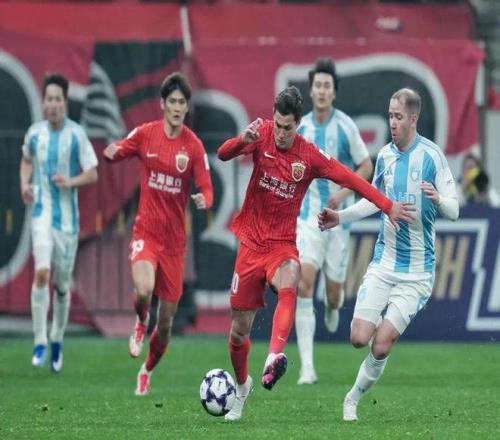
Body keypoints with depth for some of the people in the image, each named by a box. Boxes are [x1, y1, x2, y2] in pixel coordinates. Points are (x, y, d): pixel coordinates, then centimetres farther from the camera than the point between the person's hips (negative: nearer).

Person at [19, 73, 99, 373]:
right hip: (42, 212, 0)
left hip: (68, 217, 0)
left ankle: (57, 340, 30)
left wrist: (71, 182, -21)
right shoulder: (35, 133, 2)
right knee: (42, 272, -20)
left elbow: (93, 174, -2)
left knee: (62, 283, 7)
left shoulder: (76, 134, -5)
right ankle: (40, 343, -14)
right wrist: (25, 185, 4)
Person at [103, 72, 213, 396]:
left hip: (175, 239, 1)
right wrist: (112, 152, -13)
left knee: (166, 321, 5)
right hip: (146, 232, -1)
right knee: (144, 290, -31)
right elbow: (117, 153, 12)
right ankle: (141, 323, 6)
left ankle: (147, 372, 32)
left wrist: (204, 200, -30)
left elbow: (206, 189, -6)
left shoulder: (194, 146, -5)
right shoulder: (145, 134, -2)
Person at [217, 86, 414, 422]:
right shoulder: (262, 134, -5)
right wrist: (243, 141, -36)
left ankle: (273, 360, -56)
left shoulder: (310, 156, -7)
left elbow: (351, 180, -4)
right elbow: (223, 155, -14)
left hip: (283, 245, -1)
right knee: (239, 328, 6)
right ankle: (242, 386, 33)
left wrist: (388, 206, -11)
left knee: (288, 290, -37)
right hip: (251, 242, 1)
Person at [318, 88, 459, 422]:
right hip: (383, 263, 4)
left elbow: (454, 210, -10)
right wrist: (341, 217, 12)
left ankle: (354, 399, 14)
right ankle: (389, 326, 23)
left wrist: (438, 198, -31)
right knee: (359, 338, -10)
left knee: (380, 347, -9)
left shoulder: (432, 155, -10)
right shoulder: (385, 155, 5)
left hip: (416, 272, -4)